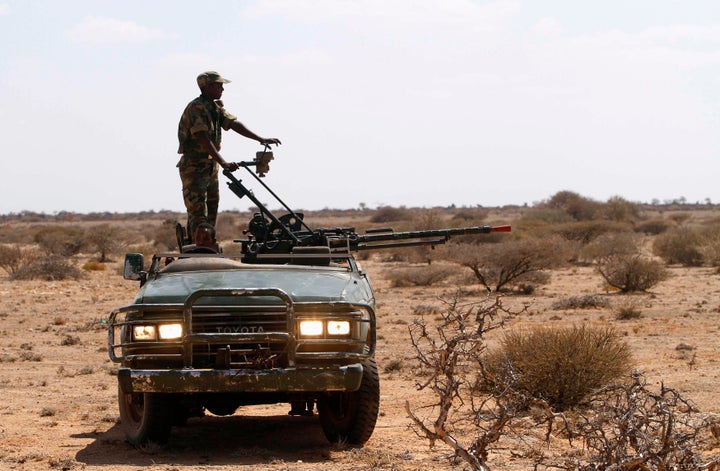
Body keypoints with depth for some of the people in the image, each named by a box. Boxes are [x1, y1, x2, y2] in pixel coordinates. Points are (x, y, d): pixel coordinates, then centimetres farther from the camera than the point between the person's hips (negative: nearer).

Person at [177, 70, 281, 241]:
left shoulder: (215, 107, 12)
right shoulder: (196, 108, -17)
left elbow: (234, 124, 7)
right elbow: (203, 139, -27)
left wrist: (261, 139, -4)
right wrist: (223, 163, -36)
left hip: (210, 168, 10)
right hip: (193, 168, -10)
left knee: (211, 214, 11)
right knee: (198, 215, -13)